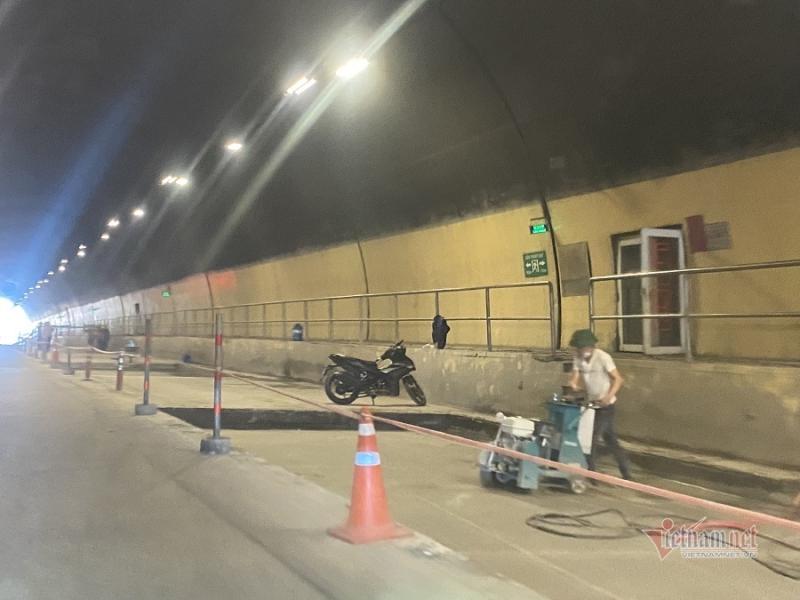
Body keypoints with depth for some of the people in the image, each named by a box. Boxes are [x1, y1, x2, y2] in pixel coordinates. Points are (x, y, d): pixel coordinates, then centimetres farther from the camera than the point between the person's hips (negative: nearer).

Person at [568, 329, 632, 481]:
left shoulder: (603, 357, -18)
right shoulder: (578, 358, -1)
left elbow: (618, 379, -17)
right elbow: (576, 379, -5)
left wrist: (609, 396, -31)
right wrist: (574, 384, -28)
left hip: (606, 405, -6)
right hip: (592, 404, 7)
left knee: (591, 438, -7)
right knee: (610, 439, 13)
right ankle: (626, 472, 24)